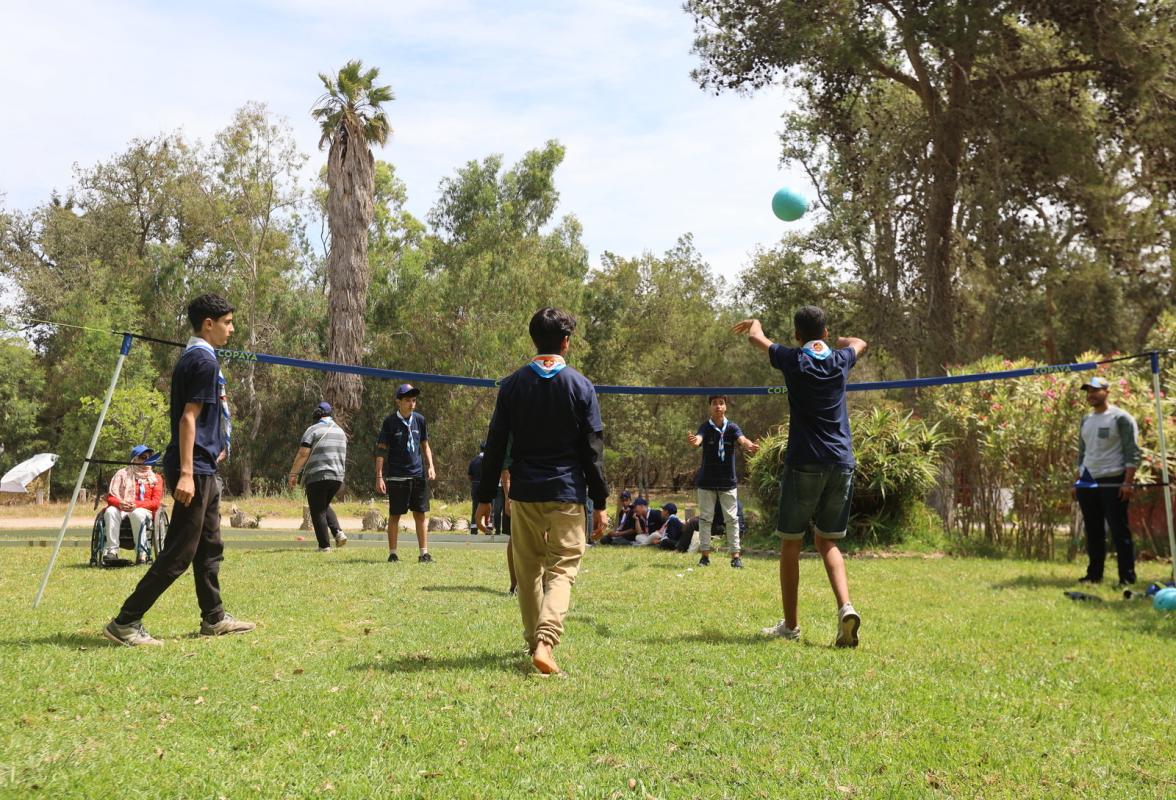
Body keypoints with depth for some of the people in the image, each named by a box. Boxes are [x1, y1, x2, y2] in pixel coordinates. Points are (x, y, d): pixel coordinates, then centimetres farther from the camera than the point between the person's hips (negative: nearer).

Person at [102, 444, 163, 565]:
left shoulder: (155, 478, 13)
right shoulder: (122, 474, 12)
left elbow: (156, 502, 0)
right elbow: (110, 497, 4)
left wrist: (136, 504, -19)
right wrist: (120, 503, -20)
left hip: (144, 511, -1)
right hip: (122, 509, 1)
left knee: (138, 513, -38)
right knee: (111, 511, -34)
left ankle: (141, 552, -32)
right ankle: (112, 550, -33)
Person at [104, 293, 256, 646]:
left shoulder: (191, 358, 15)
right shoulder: (204, 360, -14)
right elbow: (188, 418, -20)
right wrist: (186, 473, -24)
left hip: (203, 470, 11)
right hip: (195, 469, -11)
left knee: (209, 547, 16)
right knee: (178, 553, -7)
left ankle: (214, 618, 25)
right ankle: (125, 623, -2)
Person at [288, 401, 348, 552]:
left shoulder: (313, 430, -5)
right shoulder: (340, 431, 13)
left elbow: (303, 454, -13)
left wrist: (293, 474, -8)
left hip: (317, 477, -6)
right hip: (337, 477, 6)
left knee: (318, 511, 4)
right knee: (324, 506, 24)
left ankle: (324, 545, 2)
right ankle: (338, 532, 5)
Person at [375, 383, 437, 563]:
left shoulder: (419, 419, 7)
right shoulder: (390, 421, -5)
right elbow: (381, 450, -5)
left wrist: (430, 466, 3)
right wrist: (379, 476, -11)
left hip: (418, 474, 4)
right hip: (396, 476, -4)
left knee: (420, 514, 4)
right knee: (395, 515, 4)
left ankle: (424, 553, 8)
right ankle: (392, 553, 13)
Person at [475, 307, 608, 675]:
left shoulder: (512, 384, 3)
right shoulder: (581, 387, -2)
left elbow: (495, 445, 3)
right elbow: (592, 450, -3)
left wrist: (485, 497, 8)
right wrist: (600, 502, 2)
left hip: (524, 493, 2)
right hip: (567, 494, -2)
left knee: (528, 570, 15)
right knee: (562, 569, 0)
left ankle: (535, 641, 25)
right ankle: (545, 641, -19)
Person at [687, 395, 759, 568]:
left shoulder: (732, 427, -2)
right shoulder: (705, 427, -5)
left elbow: (742, 439, -21)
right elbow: (698, 439, -26)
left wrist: (750, 446, -45)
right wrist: (693, 441, -52)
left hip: (728, 481, 1)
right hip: (707, 481, 0)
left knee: (731, 518, 2)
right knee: (705, 518, 5)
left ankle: (735, 555, 7)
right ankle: (705, 554, 13)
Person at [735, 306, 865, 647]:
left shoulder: (793, 360, -2)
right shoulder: (840, 360, 6)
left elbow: (756, 336, 18)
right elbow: (860, 342, 32)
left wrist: (754, 323, 39)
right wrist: (829, 340, 43)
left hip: (804, 464, -3)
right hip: (842, 463, 3)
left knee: (790, 543, 8)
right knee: (829, 542, 11)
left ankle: (789, 624, 14)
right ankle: (845, 606, -12)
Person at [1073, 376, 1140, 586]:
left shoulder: (1121, 418, -6)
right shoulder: (1086, 420, 16)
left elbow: (1132, 453, -10)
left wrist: (1128, 482, -18)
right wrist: (1077, 482, 16)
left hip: (1112, 482, -7)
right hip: (1088, 484, 7)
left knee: (1119, 531, -6)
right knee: (1093, 532, 10)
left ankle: (1127, 577, -1)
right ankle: (1094, 575, 16)